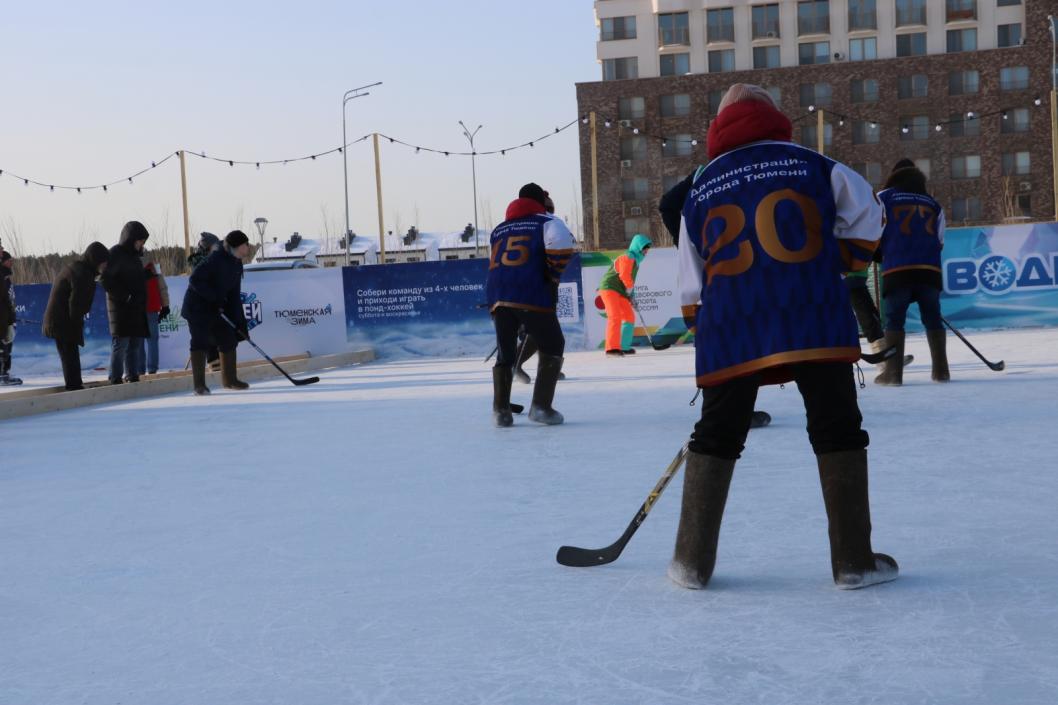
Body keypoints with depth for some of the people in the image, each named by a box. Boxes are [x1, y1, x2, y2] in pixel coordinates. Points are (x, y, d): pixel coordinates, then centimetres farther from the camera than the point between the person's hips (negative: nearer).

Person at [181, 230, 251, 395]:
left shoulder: (236, 264, 4)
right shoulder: (216, 259, -22)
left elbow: (234, 293, 6)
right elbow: (195, 280, -26)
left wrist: (239, 320, 0)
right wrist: (214, 298, -26)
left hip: (217, 308, 8)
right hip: (198, 306, -8)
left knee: (228, 339, 8)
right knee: (200, 342, -9)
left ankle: (230, 379, 20)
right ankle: (199, 384, -4)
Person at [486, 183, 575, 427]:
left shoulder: (498, 230, 25)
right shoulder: (547, 222, 9)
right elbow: (562, 247, -12)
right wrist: (553, 276, 0)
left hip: (499, 297, 5)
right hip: (532, 296, -4)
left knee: (505, 352, 18)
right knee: (552, 348, 11)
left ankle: (501, 410, 9)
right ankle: (541, 406, 1)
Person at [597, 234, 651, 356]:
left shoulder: (636, 261, 20)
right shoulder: (628, 257, -12)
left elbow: (631, 280, 24)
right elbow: (624, 276, -22)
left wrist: (631, 298, 17)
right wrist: (630, 289, -6)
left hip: (620, 293, 10)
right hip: (609, 288, -10)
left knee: (630, 317, 14)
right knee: (615, 317, -21)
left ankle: (624, 347, 22)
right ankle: (612, 348, -26)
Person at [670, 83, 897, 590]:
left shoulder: (700, 188, 16)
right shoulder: (814, 166, 10)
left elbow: (693, 281, 17)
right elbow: (864, 220, 10)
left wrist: (707, 330, 25)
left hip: (731, 330, 2)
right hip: (815, 320, -2)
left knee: (716, 435, 11)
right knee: (838, 430, 6)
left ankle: (692, 562, 11)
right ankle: (854, 561, 5)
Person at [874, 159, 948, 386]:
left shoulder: (884, 197, 8)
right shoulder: (933, 204, 21)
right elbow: (939, 240, 19)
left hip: (897, 269, -3)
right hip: (929, 269, 3)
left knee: (894, 319, -1)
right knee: (932, 318, 10)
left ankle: (893, 372, -6)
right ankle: (940, 369, 10)